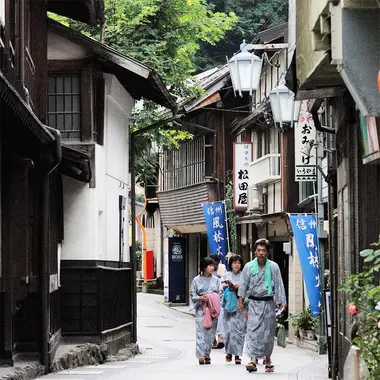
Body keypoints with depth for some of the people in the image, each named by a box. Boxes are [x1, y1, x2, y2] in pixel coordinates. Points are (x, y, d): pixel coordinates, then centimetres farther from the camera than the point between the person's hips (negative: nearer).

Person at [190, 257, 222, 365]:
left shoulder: (216, 280, 8)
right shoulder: (196, 280, 3)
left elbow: (220, 294, 8)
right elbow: (192, 294, 6)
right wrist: (200, 298, -12)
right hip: (201, 308, -2)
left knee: (210, 332, 3)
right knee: (201, 331, -12)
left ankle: (207, 355, 11)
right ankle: (201, 355, -16)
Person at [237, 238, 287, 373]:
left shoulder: (274, 267, -1)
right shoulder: (249, 267, 1)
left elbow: (279, 285, 2)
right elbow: (243, 285, 7)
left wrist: (282, 303, -4)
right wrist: (240, 301, 3)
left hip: (269, 303, 0)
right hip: (254, 303, 0)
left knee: (268, 332, 6)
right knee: (253, 330, -12)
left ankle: (268, 358, 24)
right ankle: (253, 360, -18)